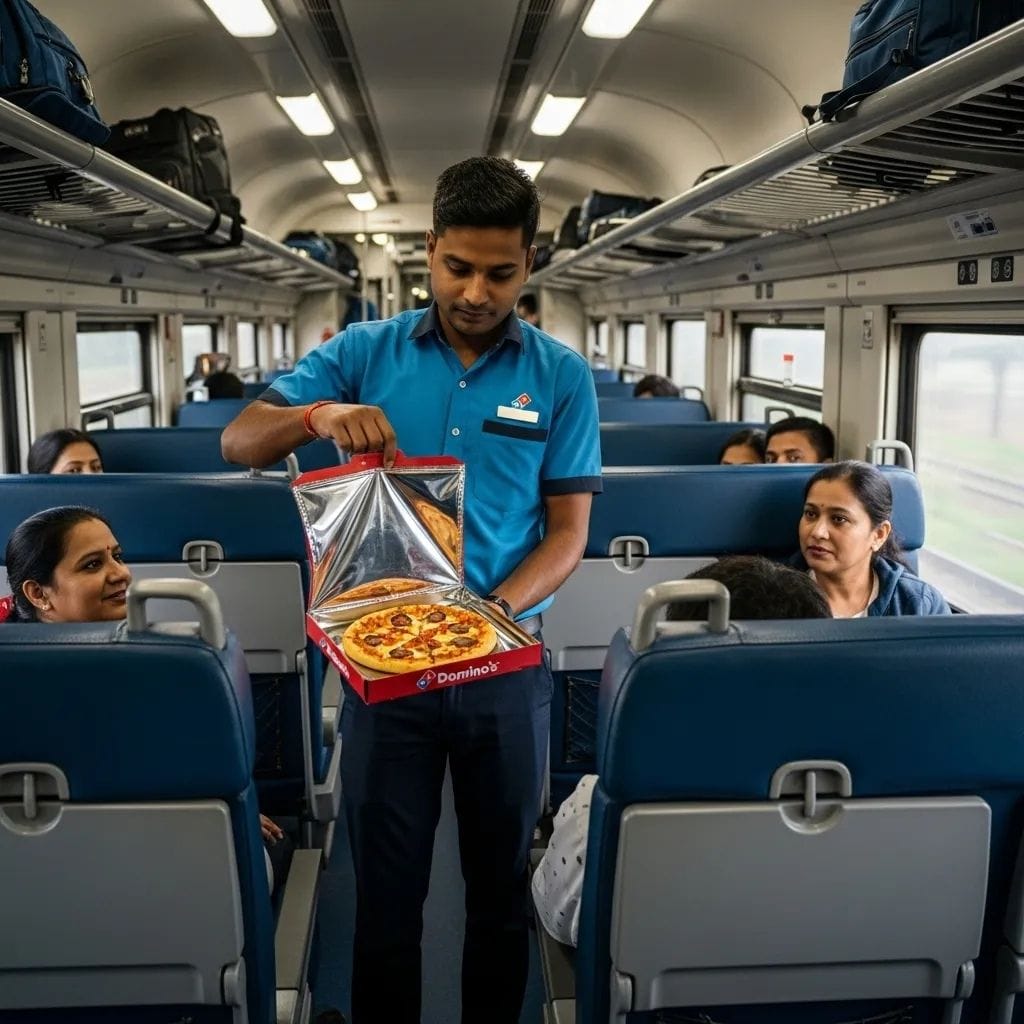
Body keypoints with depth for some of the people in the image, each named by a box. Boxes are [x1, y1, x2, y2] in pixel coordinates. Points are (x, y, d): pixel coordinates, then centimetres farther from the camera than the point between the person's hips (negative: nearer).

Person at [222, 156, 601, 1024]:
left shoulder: (561, 376, -2)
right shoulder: (365, 352, -1)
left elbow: (569, 530, -3)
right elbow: (240, 442, -3)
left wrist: (496, 610, -20)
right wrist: (317, 415, -24)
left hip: (505, 664, 1)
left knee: (502, 888, 17)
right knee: (386, 890, 13)